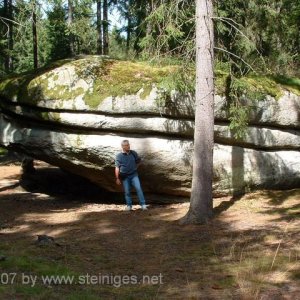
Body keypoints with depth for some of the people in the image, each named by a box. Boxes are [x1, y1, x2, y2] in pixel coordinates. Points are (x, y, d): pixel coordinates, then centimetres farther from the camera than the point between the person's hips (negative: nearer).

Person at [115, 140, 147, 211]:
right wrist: (117, 178, -10)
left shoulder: (133, 153, -1)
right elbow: (117, 168, -8)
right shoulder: (119, 156, -8)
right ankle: (129, 205, 19)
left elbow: (138, 160, 18)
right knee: (127, 191, 5)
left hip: (134, 175, 1)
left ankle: (143, 204, -5)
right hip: (125, 177, -1)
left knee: (138, 188, -9)